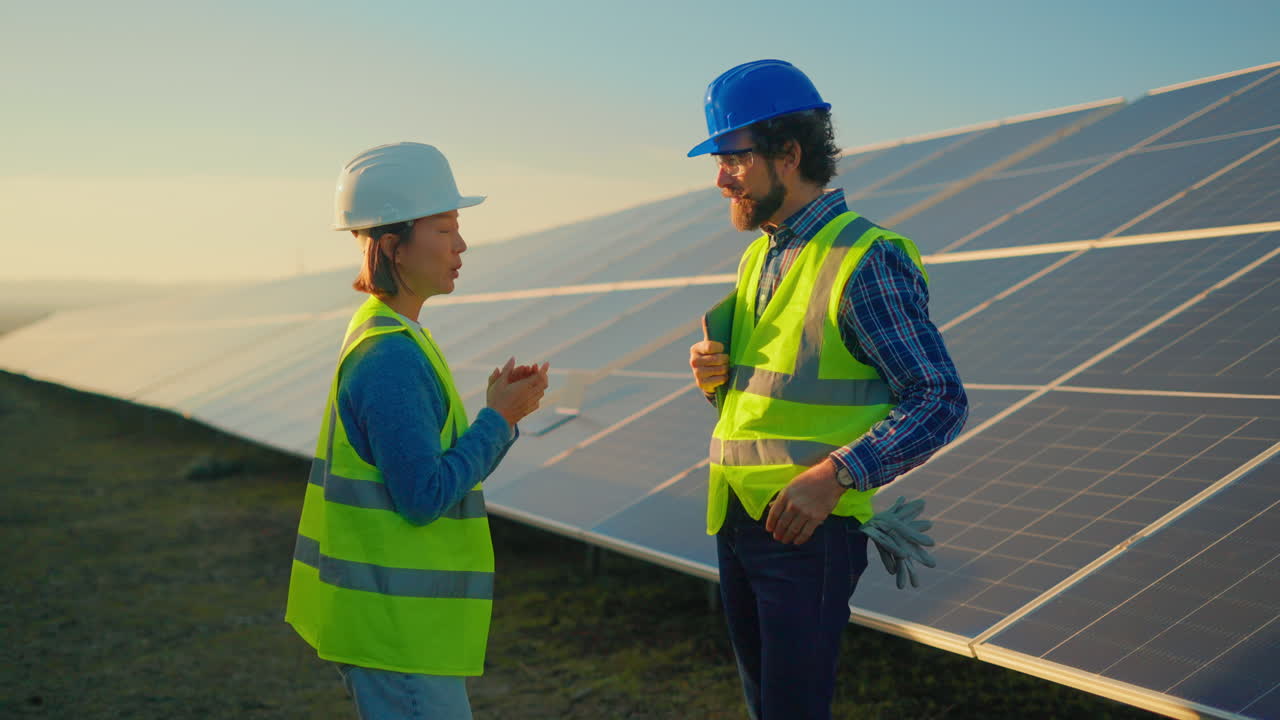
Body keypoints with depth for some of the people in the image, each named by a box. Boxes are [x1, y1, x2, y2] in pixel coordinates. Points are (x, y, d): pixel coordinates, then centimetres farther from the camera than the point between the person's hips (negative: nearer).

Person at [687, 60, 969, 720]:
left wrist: (838, 475, -25)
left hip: (808, 526, -8)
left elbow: (940, 401, -16)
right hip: (734, 517, 8)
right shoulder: (759, 258, 13)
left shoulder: (866, 260, -13)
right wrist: (715, 378, -1)